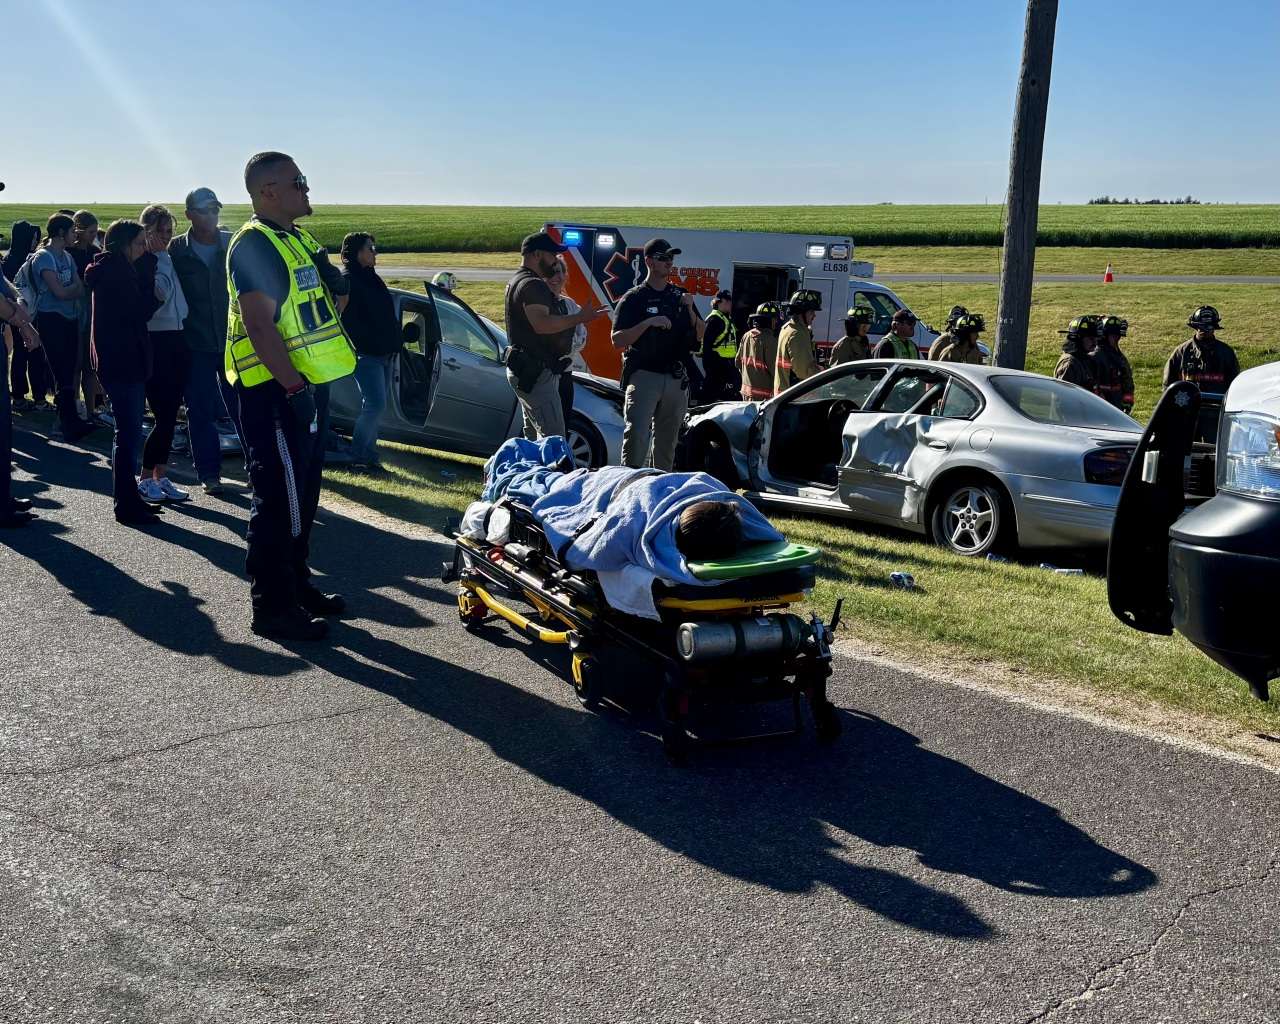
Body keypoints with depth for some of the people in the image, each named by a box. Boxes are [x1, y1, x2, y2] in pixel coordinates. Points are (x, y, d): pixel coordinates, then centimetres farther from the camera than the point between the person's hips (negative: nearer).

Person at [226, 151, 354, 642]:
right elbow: (260, 326, -23)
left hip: (307, 385, 10)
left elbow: (335, 298, 27)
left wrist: (334, 279, 5)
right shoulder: (254, 245, -15)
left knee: (303, 495, 18)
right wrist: (294, 388, -27)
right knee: (278, 500, -4)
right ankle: (271, 606, 4)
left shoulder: (301, 239, 15)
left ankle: (297, 585, 32)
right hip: (276, 392, -10)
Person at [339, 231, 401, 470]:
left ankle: (369, 455, 15)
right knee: (375, 405, -14)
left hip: (383, 354, 9)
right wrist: (366, 345, -20)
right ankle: (358, 456, -6)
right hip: (365, 354, -9)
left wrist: (393, 344, 14)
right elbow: (348, 318, -17)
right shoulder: (347, 280, -10)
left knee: (374, 406, 10)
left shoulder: (370, 278, 18)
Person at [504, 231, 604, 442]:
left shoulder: (516, 281, 20)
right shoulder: (533, 285, -16)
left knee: (533, 436, 17)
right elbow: (542, 324, -31)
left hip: (525, 370, 11)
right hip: (536, 372, -11)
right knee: (554, 438, -15)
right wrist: (579, 318, -25)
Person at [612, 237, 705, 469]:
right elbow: (617, 340, -7)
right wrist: (648, 323, -18)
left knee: (667, 442, 10)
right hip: (643, 375, -5)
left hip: (676, 378, 5)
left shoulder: (680, 296, 16)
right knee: (637, 438, -16)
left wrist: (690, 310, -3)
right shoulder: (634, 298, 2)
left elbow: (701, 335, 14)